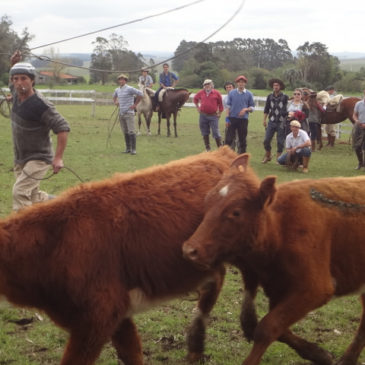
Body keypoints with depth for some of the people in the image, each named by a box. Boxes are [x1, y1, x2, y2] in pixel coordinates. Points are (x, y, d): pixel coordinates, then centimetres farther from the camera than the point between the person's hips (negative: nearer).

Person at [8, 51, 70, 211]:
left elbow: (62, 128, -25)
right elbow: (13, 84, 24)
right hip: (20, 159, 8)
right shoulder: (17, 94, -2)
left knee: (20, 192, -23)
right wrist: (13, 65, 3)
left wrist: (58, 157, -30)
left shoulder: (40, 105, -25)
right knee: (33, 196, 19)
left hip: (38, 158, -8)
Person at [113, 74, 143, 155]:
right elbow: (114, 96, 34)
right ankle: (128, 148, 16)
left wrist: (135, 104, -10)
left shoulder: (129, 89, -10)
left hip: (129, 113, -7)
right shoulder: (117, 90, 12)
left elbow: (140, 94, -14)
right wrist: (115, 102, 15)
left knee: (131, 132, -9)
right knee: (125, 132, 10)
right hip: (121, 114, 7)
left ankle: (133, 149, -6)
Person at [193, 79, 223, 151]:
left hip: (213, 116, -4)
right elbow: (195, 99, 23)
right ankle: (207, 148, 20)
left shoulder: (216, 93, -3)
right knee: (205, 133, 10)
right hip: (203, 116, 4)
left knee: (216, 132, -7)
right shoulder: (201, 93, 5)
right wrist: (198, 108, 15)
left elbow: (220, 104, 2)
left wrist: (219, 113, -1)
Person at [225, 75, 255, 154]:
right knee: (229, 138, -4)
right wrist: (227, 118, -1)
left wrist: (245, 109, -12)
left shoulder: (249, 94, 5)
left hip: (243, 119, 0)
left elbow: (252, 108, 8)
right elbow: (228, 106, 7)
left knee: (242, 139, 4)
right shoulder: (231, 93, 6)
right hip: (232, 118, 0)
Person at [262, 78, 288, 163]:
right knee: (266, 140, -1)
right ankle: (267, 156, 17)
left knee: (280, 141, 2)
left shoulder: (285, 97, -1)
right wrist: (264, 120, 8)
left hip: (281, 122, -2)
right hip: (272, 121, 2)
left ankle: (278, 158, 14)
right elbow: (266, 109, 13)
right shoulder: (270, 97, 8)